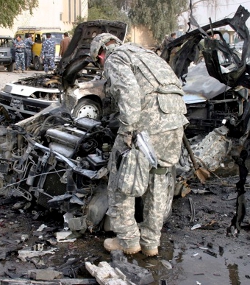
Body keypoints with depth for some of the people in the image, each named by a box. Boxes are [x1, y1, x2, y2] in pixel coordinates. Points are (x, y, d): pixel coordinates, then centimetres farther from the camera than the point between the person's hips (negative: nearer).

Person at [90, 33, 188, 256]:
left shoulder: (114, 59, 5)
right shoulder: (143, 54, 29)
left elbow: (129, 90, -16)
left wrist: (127, 129, -16)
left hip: (147, 122, -8)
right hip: (176, 120, 8)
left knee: (121, 176, 10)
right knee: (158, 179, 18)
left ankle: (127, 239, 17)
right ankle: (151, 241, 27)